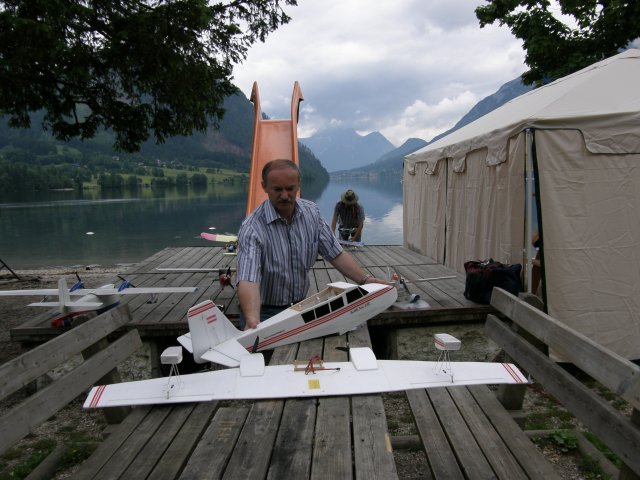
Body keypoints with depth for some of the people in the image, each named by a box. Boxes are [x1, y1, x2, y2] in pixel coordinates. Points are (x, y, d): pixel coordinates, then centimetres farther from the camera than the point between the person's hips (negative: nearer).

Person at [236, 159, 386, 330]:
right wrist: (252, 322, -47)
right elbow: (248, 280, -31)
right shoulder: (252, 228, -20)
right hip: (264, 312, -4)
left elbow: (335, 253, 4)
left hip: (300, 307, 4)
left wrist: (366, 279, -8)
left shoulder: (312, 212, -3)